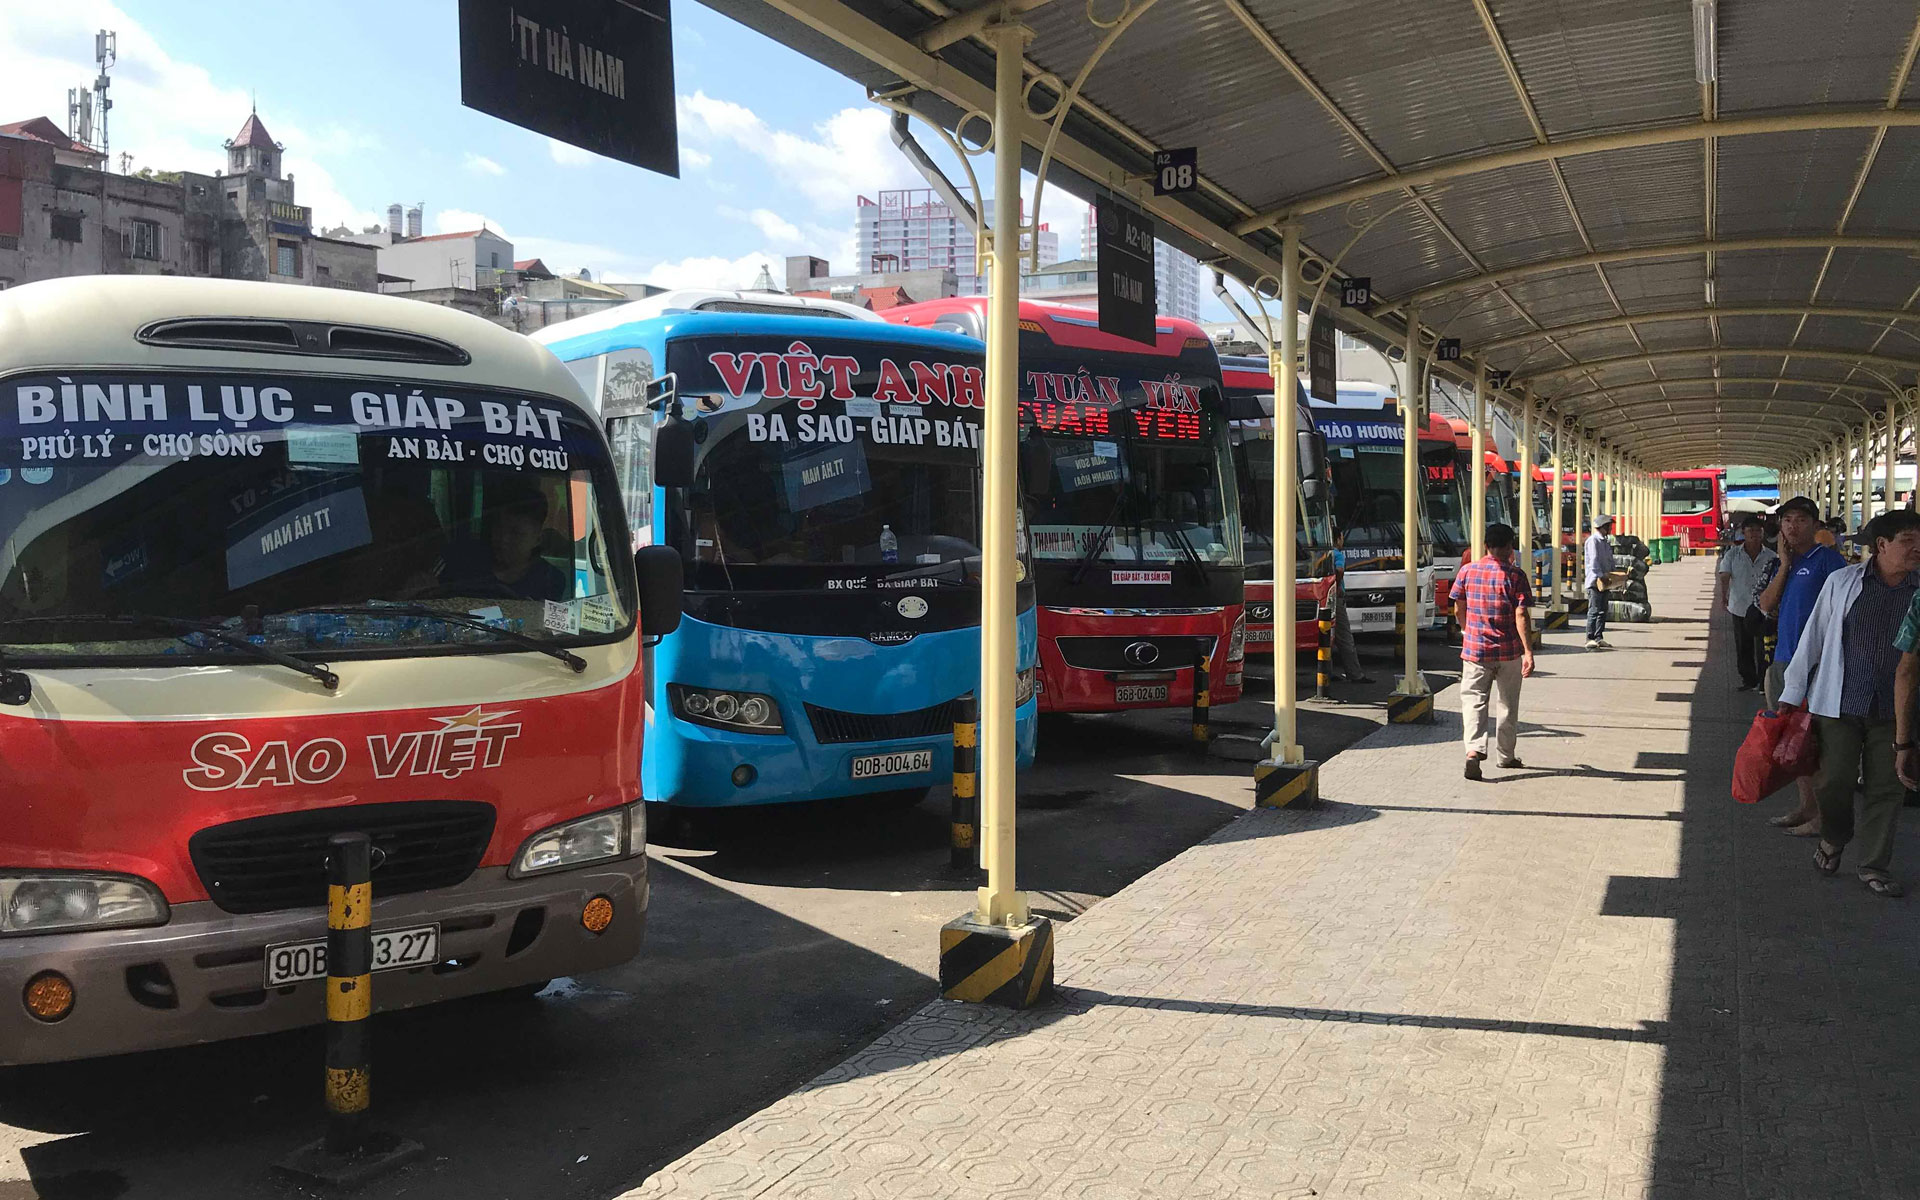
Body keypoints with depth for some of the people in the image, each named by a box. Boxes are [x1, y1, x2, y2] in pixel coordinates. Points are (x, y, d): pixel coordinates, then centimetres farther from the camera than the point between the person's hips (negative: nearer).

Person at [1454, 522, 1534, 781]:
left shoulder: (1467, 571, 0)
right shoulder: (1515, 575, -9)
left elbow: (1458, 609, 8)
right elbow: (1520, 616, -14)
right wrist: (1528, 651, -13)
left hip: (1474, 650, 1)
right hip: (1508, 652, -1)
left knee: (1474, 701, 1)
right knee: (1508, 705, 14)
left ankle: (1474, 750, -21)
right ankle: (1507, 756, 25)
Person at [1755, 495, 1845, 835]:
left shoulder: (1828, 559, -8)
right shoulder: (1784, 562, 15)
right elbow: (1766, 606, 5)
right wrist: (1784, 565, -2)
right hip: (1783, 659, 8)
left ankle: (1825, 814, 5)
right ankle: (1806, 805, 26)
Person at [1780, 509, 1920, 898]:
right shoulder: (1842, 582, -1)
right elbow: (1813, 638, 4)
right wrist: (1792, 694, 5)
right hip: (1839, 704, -1)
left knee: (1886, 789, 4)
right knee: (1832, 781, -1)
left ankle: (1873, 866, 19)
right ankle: (1833, 839, 28)